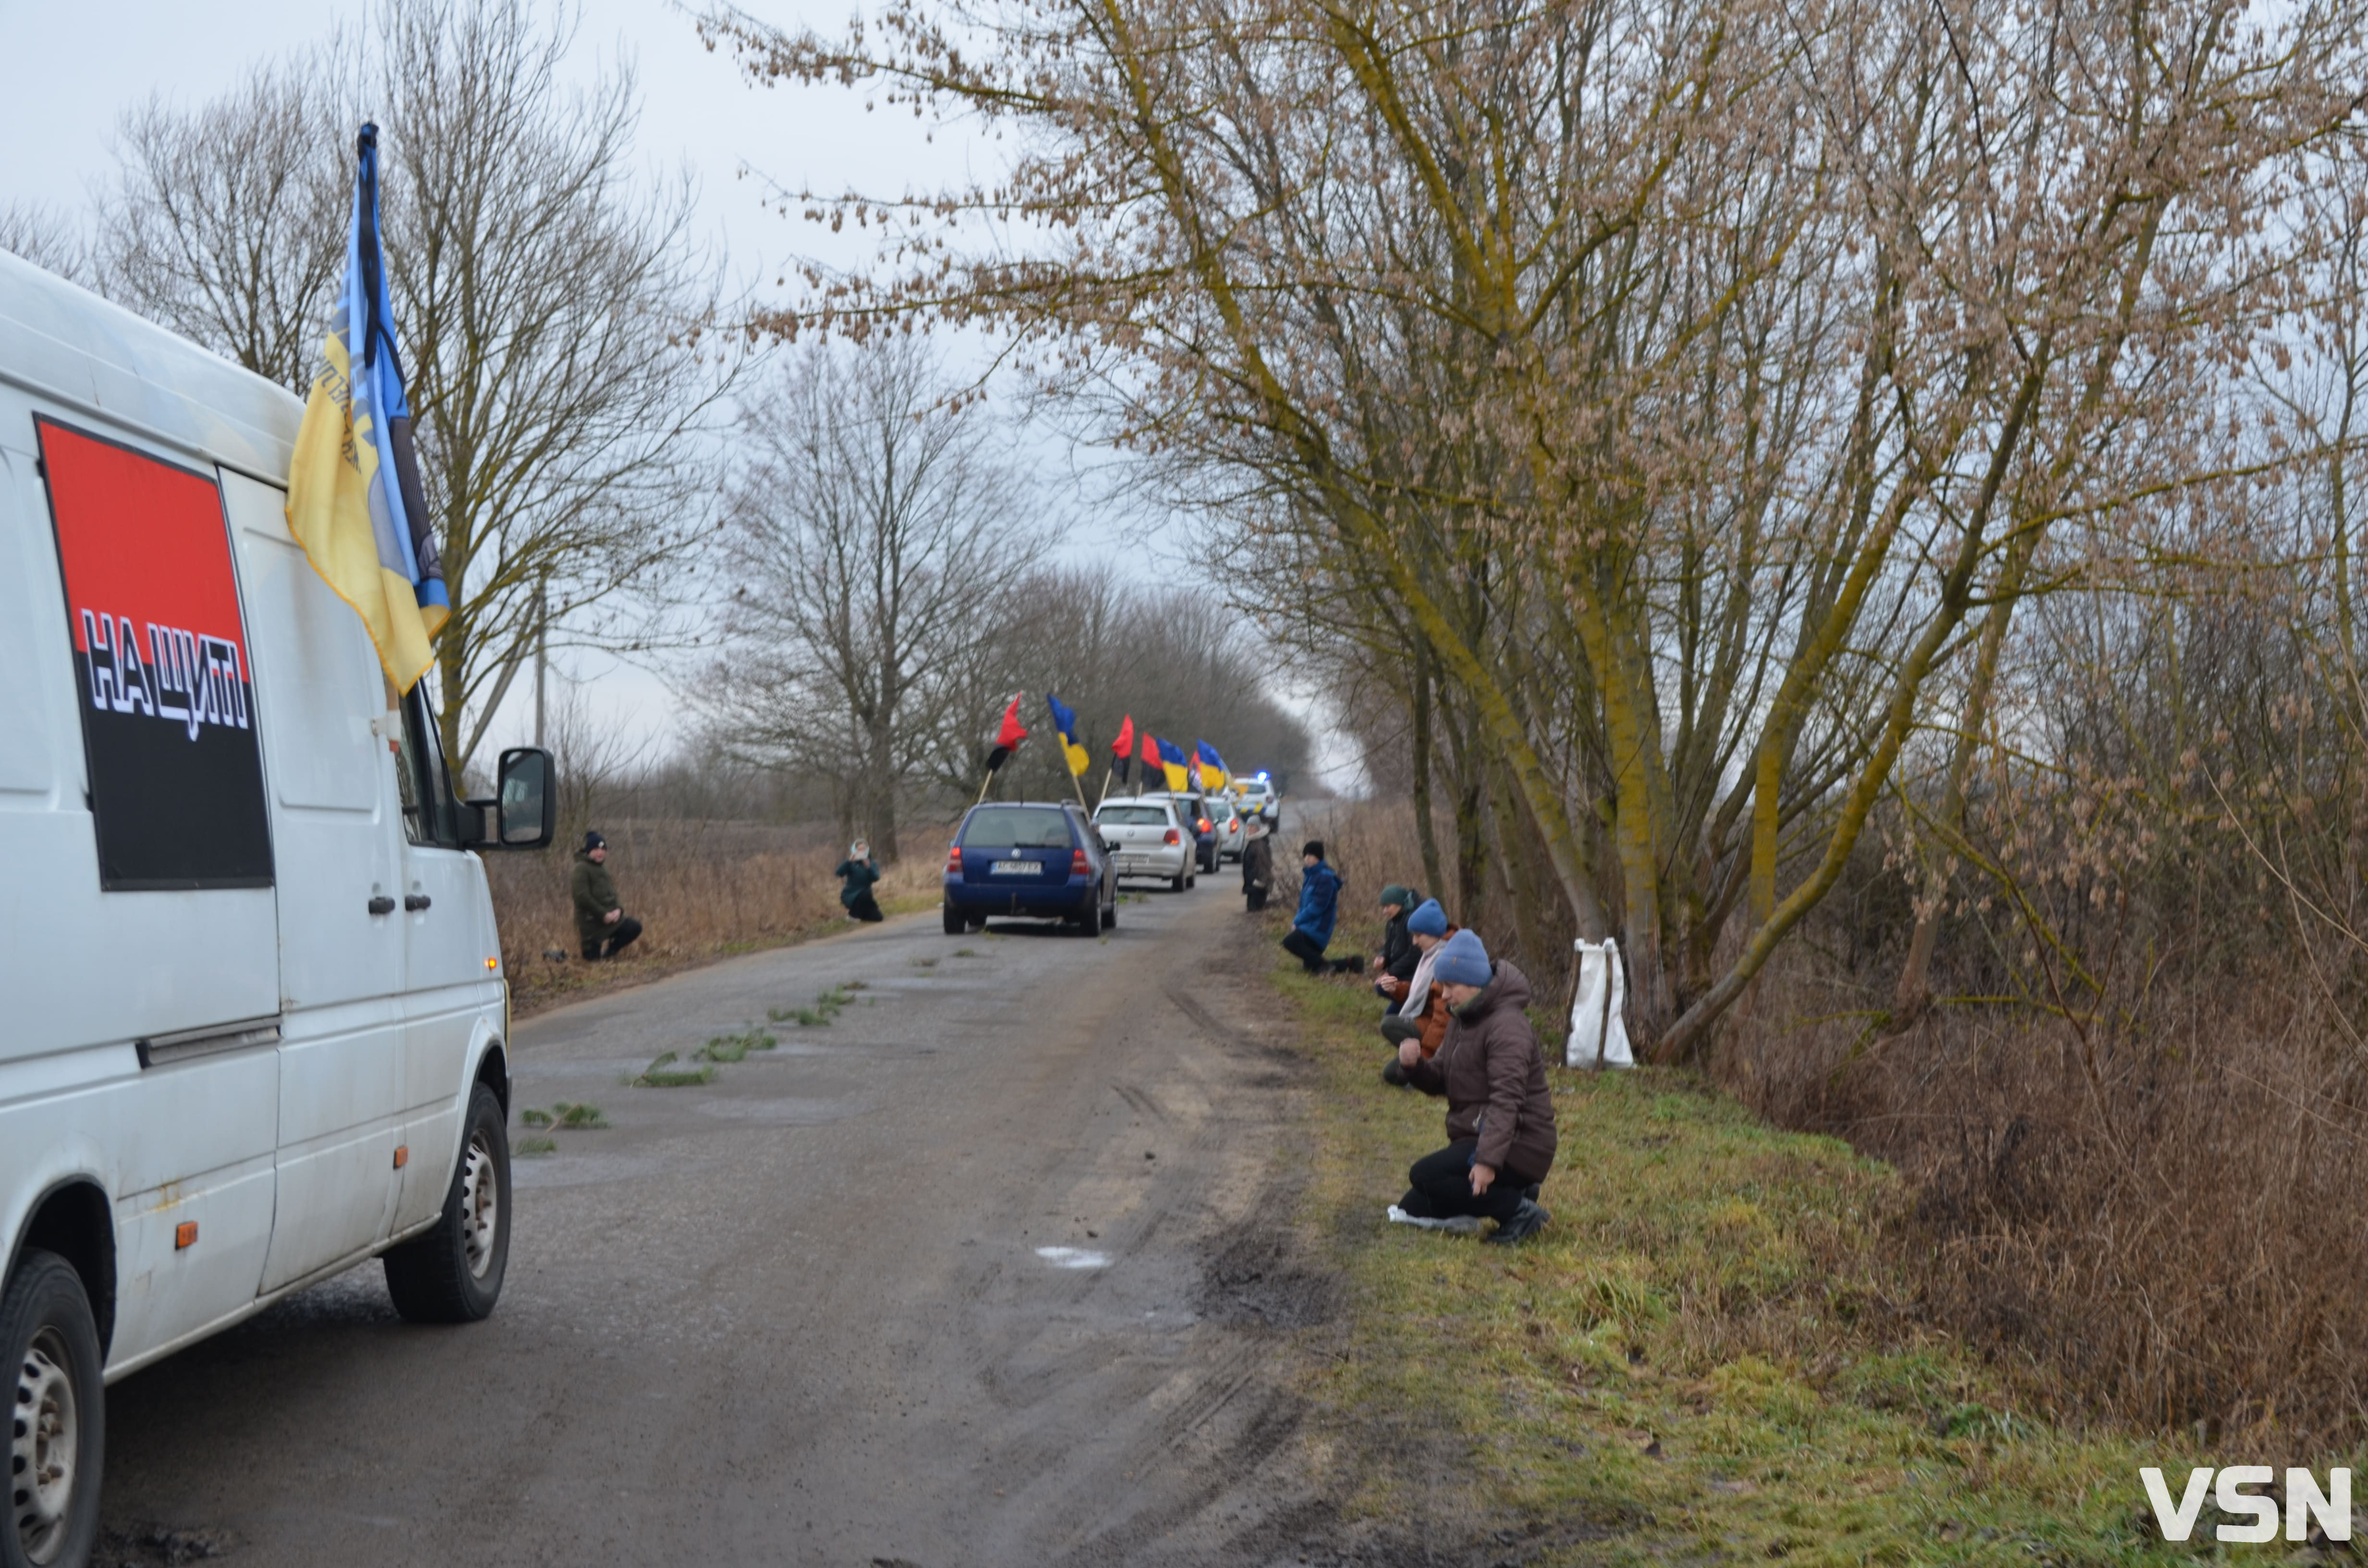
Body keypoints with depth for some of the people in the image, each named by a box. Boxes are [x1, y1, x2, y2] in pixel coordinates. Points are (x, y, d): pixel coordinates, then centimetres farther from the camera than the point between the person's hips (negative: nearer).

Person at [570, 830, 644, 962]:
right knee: (593, 959, -7)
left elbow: (611, 893, 17)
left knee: (635, 928, 3)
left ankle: (608, 953, 11)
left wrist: (618, 909, -4)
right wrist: (603, 914, -19)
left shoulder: (602, 868, 15)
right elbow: (583, 897, -20)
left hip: (610, 918, 8)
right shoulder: (581, 869, -12)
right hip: (591, 921, -8)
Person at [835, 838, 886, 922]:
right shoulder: (852, 863, -5)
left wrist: (868, 866, -34)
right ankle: (854, 915, -12)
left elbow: (876, 878, -17)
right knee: (866, 893, -35)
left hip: (864, 895, 4)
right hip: (850, 895, -4)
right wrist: (849, 861, -34)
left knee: (878, 918, -10)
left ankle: (861, 914, 18)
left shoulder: (872, 864, 2)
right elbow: (838, 873, -22)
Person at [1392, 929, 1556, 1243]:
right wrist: (1414, 1065, -12)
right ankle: (1512, 1194, 12)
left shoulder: (1506, 1025, -18)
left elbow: (1507, 1099, -28)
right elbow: (1438, 1080, 12)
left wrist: (1488, 1160, -37)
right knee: (1412, 1209, 8)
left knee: (1424, 1176, -25)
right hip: (1474, 1138, 10)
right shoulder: (1462, 1020, 13)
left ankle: (1520, 1211, -14)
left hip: (1516, 1147, -10)